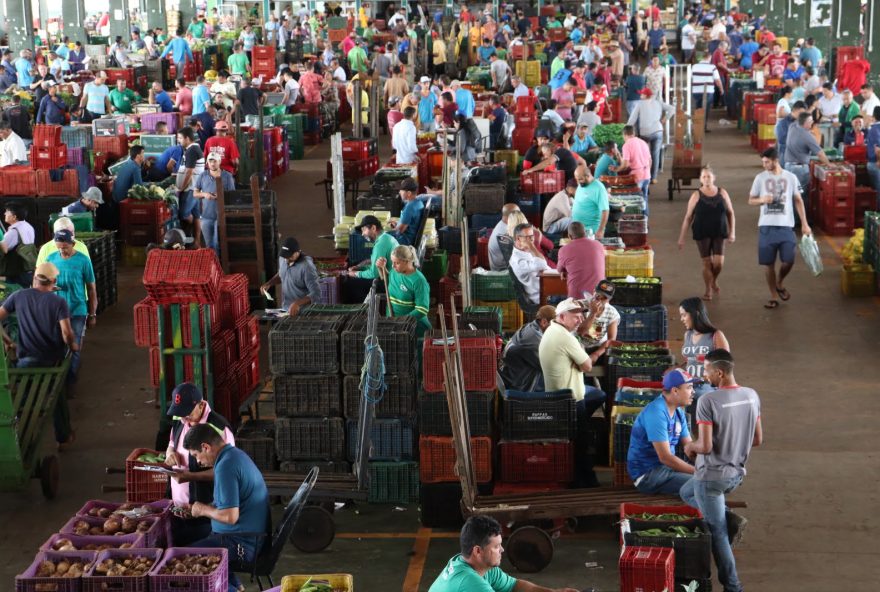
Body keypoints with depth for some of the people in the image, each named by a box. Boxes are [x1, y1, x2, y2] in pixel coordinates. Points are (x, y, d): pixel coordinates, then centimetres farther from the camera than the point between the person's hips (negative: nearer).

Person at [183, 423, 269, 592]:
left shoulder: (226, 466, -23)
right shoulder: (236, 454, 8)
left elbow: (230, 516, -27)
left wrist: (203, 510, -9)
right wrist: (196, 508, 13)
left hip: (242, 544, -10)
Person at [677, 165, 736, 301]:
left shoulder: (722, 193, 2)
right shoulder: (696, 196, -4)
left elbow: (730, 213, 8)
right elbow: (688, 217, -2)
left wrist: (732, 232, 0)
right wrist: (681, 237, -4)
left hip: (719, 233, 1)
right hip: (702, 234, -1)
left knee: (719, 262, -8)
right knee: (707, 262, 2)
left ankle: (714, 281, 25)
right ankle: (708, 290, 22)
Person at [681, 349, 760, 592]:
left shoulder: (708, 401, -23)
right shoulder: (752, 396, -2)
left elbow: (705, 446, -23)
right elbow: (758, 440, 6)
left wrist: (690, 447, 0)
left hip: (712, 475, -7)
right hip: (737, 473, 7)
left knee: (717, 533, 8)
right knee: (687, 492, 30)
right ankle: (730, 520, 12)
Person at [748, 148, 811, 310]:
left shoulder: (790, 177, 2)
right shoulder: (760, 178, 2)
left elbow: (798, 201, 7)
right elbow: (751, 200, 7)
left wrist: (804, 224, 2)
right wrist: (762, 200, -16)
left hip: (786, 226, 0)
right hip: (767, 226, 0)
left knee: (788, 261, -7)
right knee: (768, 263, 1)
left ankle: (779, 284, 23)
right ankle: (774, 296, 14)